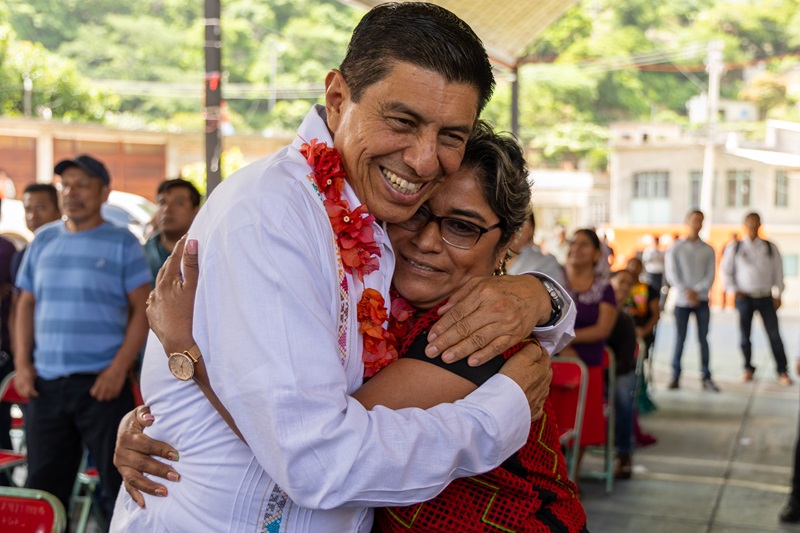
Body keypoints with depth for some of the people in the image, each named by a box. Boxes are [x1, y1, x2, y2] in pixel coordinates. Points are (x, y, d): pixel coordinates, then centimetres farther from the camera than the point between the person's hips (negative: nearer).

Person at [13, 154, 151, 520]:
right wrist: (22, 364, 4)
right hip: (45, 383, 4)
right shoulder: (43, 240, 11)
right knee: (42, 486, 10)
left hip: (101, 383, -4)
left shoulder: (122, 243, 0)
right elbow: (26, 304, 16)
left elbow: (143, 310, -3)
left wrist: (118, 369, -13)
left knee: (118, 482, 0)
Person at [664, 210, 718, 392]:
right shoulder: (675, 249, 2)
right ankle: (675, 376, 6)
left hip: (702, 300, 1)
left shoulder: (708, 250, 7)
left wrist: (696, 291, -12)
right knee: (680, 339, 0)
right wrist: (686, 292, -14)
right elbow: (672, 275, -3)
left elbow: (710, 276, 1)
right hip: (682, 301, -1)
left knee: (703, 339, 2)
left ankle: (706, 378, 5)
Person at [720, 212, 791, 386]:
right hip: (744, 297, 0)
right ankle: (748, 369, 18)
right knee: (744, 334, 5)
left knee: (774, 334, -3)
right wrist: (734, 291, -4)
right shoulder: (734, 248, 3)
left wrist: (778, 295, 2)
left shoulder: (770, 248, 5)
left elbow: (778, 271, 7)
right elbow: (726, 271, 6)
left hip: (766, 297, 0)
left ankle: (782, 372, 2)